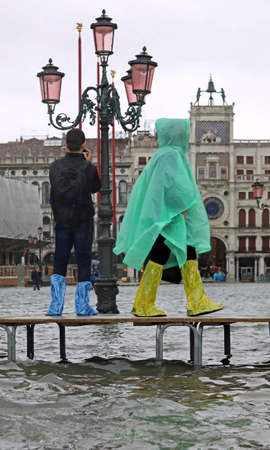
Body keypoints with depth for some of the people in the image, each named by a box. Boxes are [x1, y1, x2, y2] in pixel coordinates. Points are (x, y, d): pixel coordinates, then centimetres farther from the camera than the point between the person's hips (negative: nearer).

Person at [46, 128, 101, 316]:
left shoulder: (56, 166, -4)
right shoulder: (89, 168, -10)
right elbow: (96, 188, 7)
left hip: (62, 221, 2)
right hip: (83, 220, -2)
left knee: (60, 262, 9)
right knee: (84, 262, 5)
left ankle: (56, 305, 3)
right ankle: (82, 305, 5)